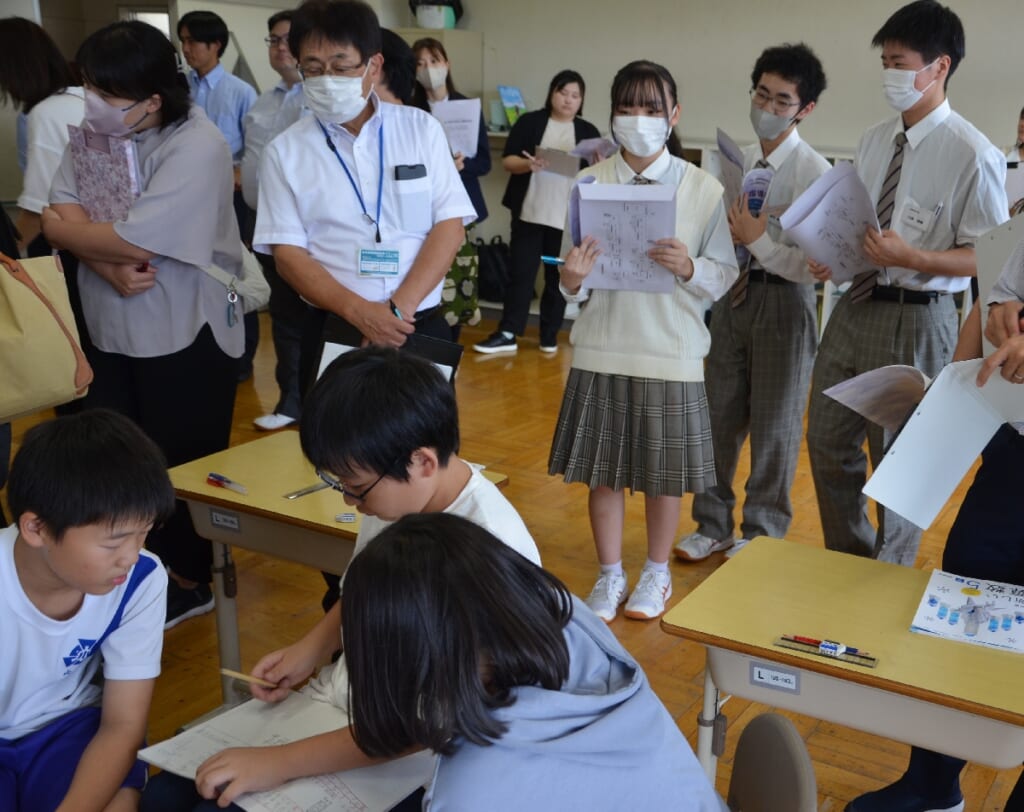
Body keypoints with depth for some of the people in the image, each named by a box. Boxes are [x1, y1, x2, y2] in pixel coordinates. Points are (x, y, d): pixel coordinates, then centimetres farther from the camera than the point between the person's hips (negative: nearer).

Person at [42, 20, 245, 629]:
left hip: (186, 337, -7)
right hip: (111, 331, 7)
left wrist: (66, 230, -10)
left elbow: (134, 242, -26)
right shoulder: (95, 132, 2)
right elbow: (63, 214, -5)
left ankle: (194, 580, 29)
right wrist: (108, 267, -22)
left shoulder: (196, 146, -21)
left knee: (182, 470, 8)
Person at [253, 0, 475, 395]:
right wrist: (359, 311, -18)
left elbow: (450, 227, -2)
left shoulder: (421, 128, 2)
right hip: (333, 330, 0)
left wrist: (399, 308, -14)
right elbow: (287, 254, -3)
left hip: (421, 326, 1)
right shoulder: (285, 151, 1)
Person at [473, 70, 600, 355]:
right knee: (520, 272, 0)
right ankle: (507, 334, 4)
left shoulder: (588, 132, 8)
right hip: (529, 212, -1)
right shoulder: (529, 122, 4)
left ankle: (550, 334, 15)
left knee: (558, 277, 5)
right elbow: (507, 161, 0)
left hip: (569, 217, 1)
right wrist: (528, 164, -20)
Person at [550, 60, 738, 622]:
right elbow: (575, 285, 3)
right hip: (602, 347, 1)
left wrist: (688, 267, -22)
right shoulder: (590, 183, 0)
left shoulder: (703, 189, -3)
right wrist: (572, 280, -20)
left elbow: (724, 276, -2)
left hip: (671, 350, -1)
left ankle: (656, 574, 33)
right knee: (603, 469, 10)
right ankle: (609, 576, 29)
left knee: (663, 473, 11)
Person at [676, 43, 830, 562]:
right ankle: (713, 524, 31)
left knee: (775, 424, 9)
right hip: (733, 293, 6)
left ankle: (761, 533, 28)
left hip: (784, 302, -5)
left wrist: (759, 241, -23)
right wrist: (729, 235, -10)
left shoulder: (815, 172, -14)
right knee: (719, 416, 14)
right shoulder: (736, 161, 5)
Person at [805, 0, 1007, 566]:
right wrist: (831, 257, -3)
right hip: (854, 305, 7)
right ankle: (847, 562, 38)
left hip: (915, 318, -7)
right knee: (828, 444, 16)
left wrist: (911, 257, -27)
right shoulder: (875, 140, 6)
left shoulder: (972, 154, -15)